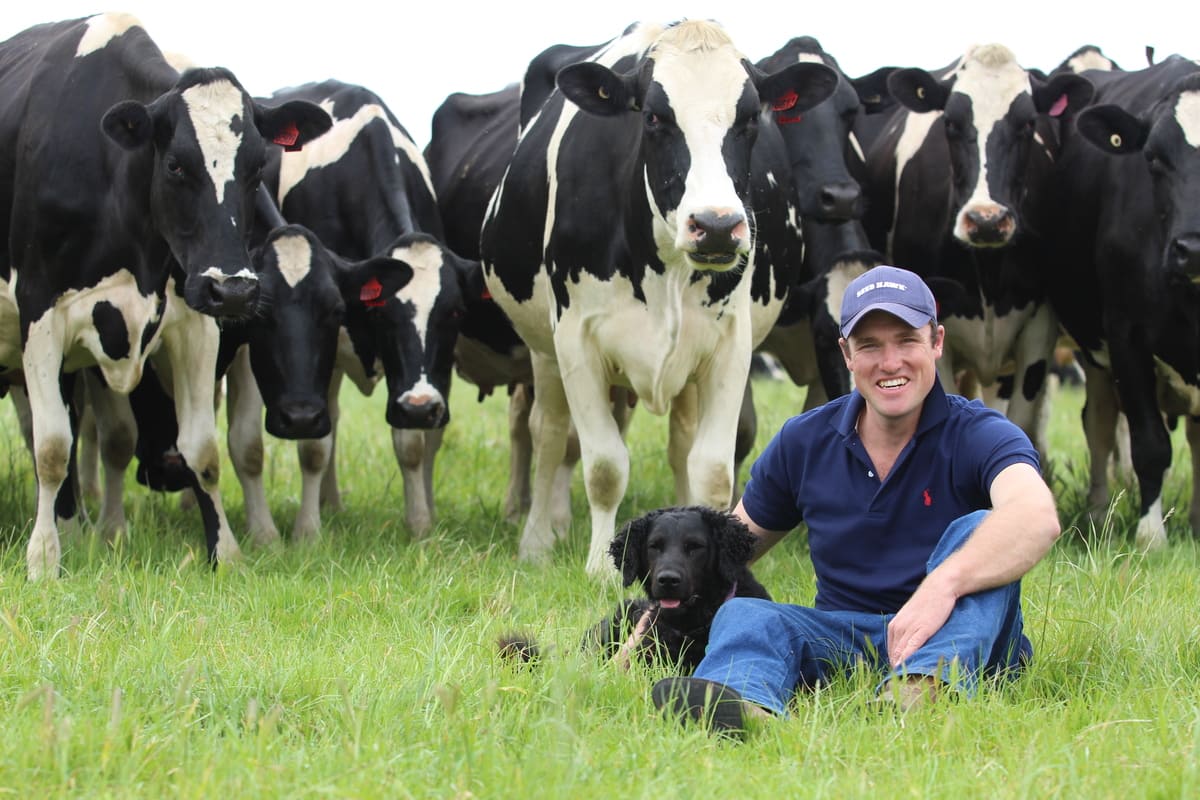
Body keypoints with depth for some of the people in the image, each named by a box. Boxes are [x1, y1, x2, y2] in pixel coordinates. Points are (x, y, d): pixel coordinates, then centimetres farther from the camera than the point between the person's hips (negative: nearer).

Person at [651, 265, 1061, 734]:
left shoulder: (977, 435, -9)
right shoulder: (805, 443, 6)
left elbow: (1037, 517, -32)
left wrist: (944, 583, -49)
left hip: (956, 639, -3)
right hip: (841, 638, 3)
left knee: (978, 530, -28)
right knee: (743, 616, -24)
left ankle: (928, 687, -55)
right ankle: (746, 704, -61)